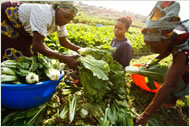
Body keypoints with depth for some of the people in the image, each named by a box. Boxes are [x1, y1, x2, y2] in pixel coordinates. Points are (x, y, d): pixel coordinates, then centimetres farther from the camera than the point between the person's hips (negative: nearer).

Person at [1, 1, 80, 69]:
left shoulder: (61, 21, -14)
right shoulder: (44, 14, -40)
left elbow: (63, 42, -3)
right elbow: (37, 45, -46)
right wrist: (65, 59, -51)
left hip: (20, 28, 7)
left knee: (28, 53, 5)